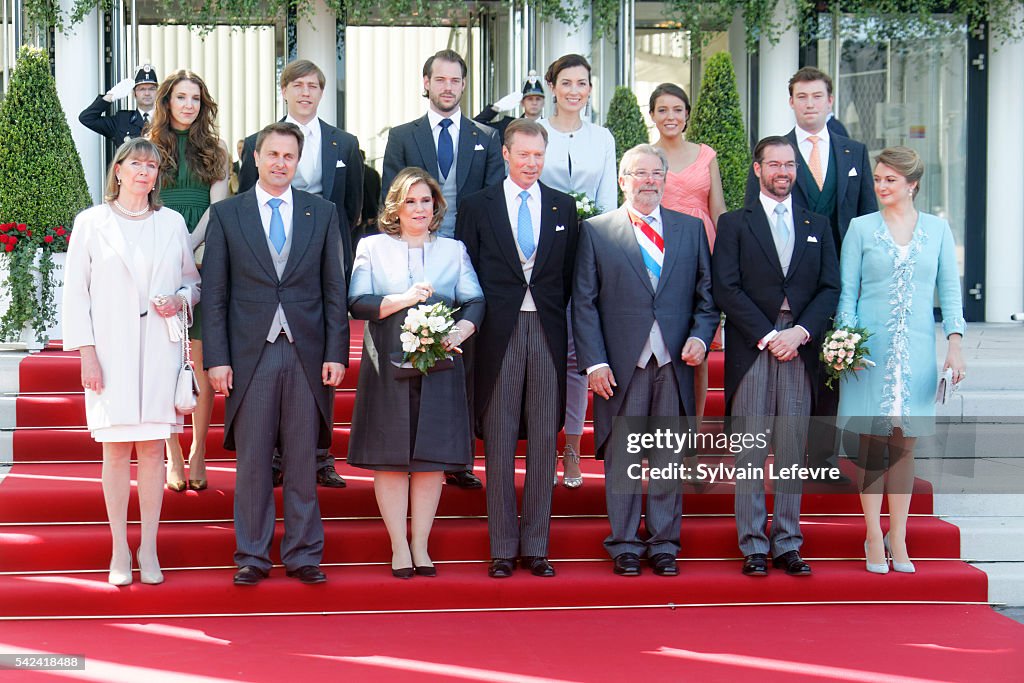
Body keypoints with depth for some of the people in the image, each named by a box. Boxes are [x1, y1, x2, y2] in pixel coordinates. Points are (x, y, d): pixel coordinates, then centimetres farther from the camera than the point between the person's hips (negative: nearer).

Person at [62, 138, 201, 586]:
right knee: (116, 450, 0)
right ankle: (120, 551, 8)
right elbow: (75, 292, 2)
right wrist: (86, 353, -5)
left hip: (159, 351, 2)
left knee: (152, 448, 2)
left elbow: (192, 278, 18)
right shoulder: (91, 223, 4)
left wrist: (181, 299, -5)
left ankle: (149, 548, 10)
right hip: (110, 352, -2)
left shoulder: (172, 223, 10)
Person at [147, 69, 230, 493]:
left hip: (203, 263, 0)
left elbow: (217, 207, 2)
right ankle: (173, 457, 5)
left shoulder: (215, 151, 10)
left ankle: (198, 452, 8)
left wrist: (187, 248, -12)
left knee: (202, 362, 0)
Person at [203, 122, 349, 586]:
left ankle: (303, 555, 13)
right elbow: (215, 293, 3)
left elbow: (335, 289, 7)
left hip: (307, 354, 1)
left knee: (303, 459, 5)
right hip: (251, 352, -1)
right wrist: (217, 358, -4)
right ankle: (252, 556, 12)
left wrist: (336, 353, -1)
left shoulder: (322, 213, 9)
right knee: (251, 460, 3)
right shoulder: (226, 214, 6)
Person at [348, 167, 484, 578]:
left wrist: (457, 334, -15)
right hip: (387, 367, -1)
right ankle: (399, 547, 6)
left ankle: (420, 545, 9)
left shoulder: (454, 250, 14)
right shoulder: (372, 247, 9)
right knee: (390, 458, -1)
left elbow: (475, 303, 4)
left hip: (439, 367, 2)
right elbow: (357, 303, -2)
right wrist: (403, 300, -15)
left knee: (432, 458, 1)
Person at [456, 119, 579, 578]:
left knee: (544, 441, 4)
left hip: (547, 331, 2)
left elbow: (570, 275, 10)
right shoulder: (478, 206, 5)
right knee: (499, 442, 2)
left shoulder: (564, 207, 11)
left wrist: (553, 313, 0)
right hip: (498, 332, -2)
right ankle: (503, 548, 8)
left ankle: (536, 547, 11)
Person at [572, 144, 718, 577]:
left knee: (669, 457, 6)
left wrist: (700, 335, -5)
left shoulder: (691, 229, 12)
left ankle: (664, 544, 15)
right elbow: (584, 302, 1)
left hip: (675, 362, 2)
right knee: (621, 457, 3)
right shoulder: (596, 231, 5)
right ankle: (624, 544, 14)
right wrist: (594, 362, -7)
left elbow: (707, 293, 13)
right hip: (622, 364, -2)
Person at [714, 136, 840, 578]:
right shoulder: (734, 223, 7)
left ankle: (787, 544, 8)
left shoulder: (817, 226, 16)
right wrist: (767, 337, -10)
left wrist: (799, 332, -8)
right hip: (751, 350, -2)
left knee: (793, 450, 3)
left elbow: (830, 288, 8)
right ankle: (753, 545, 2)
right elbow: (726, 289, -2)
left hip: (800, 349, 2)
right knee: (750, 450, -2)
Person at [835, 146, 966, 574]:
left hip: (917, 350, 1)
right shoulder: (861, 229, 4)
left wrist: (954, 344, -4)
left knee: (905, 445, 4)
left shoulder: (937, 230, 8)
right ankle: (874, 537, 7)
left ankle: (898, 538, 12)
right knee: (872, 443, 0)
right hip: (871, 347, -1)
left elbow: (950, 291, 6)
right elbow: (847, 292, 3)